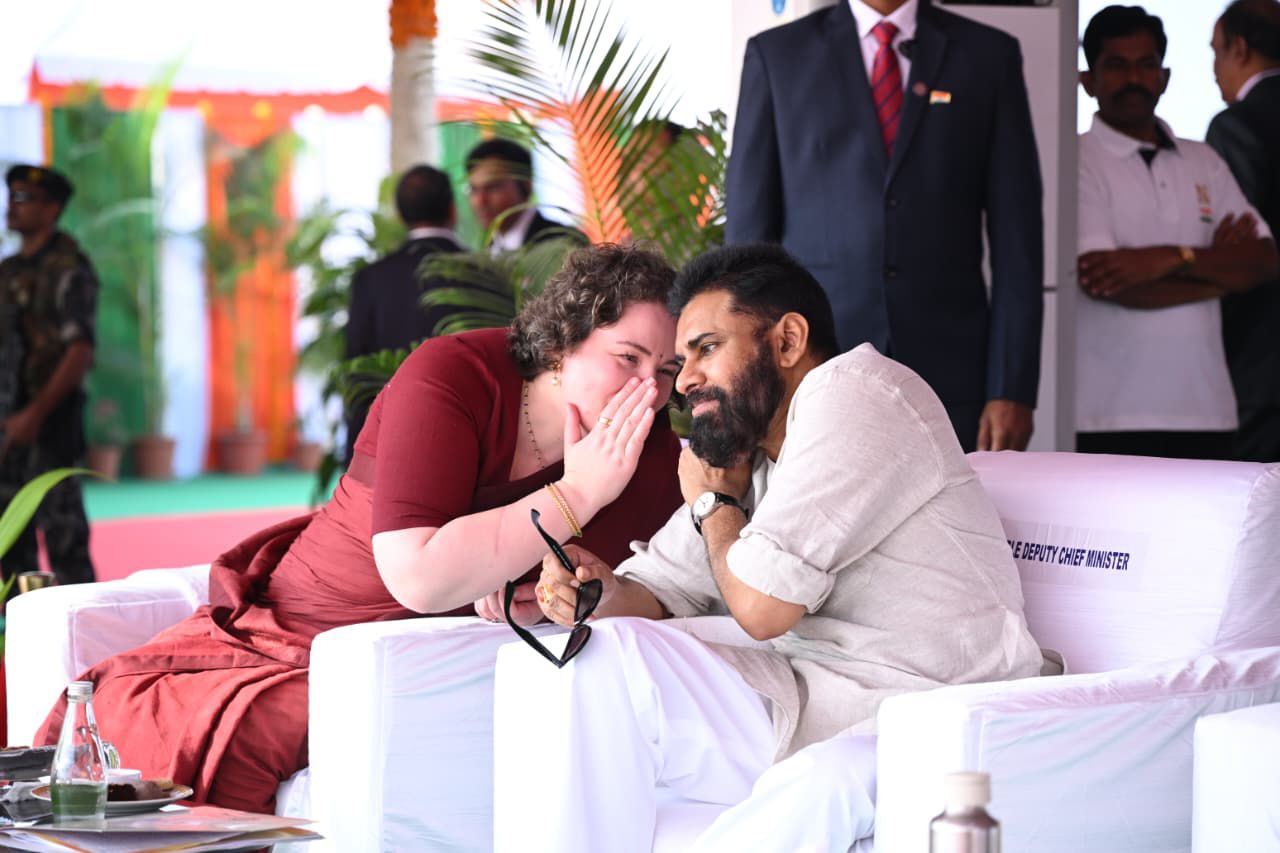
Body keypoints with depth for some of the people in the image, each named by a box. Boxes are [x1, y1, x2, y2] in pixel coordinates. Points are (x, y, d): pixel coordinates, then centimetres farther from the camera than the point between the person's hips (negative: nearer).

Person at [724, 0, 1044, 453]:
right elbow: (748, 233, 5)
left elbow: (1016, 235, 4)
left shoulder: (989, 56, 7)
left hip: (947, 377, 1)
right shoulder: (776, 56, 6)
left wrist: (1013, 389, -3)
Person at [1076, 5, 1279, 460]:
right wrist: (1217, 268, -1)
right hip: (1110, 417, -5)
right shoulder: (1077, 163, -3)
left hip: (1204, 409, 5)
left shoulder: (1204, 163, 15)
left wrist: (1173, 258, -15)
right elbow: (1107, 281, -15)